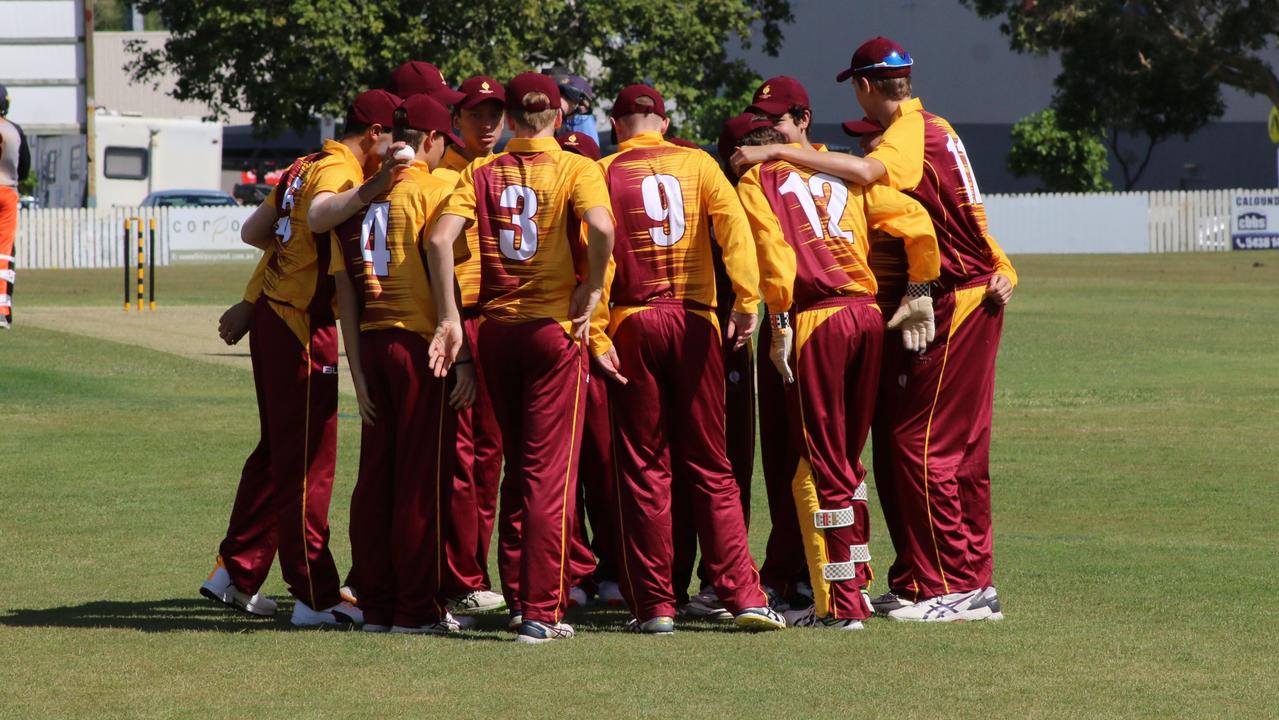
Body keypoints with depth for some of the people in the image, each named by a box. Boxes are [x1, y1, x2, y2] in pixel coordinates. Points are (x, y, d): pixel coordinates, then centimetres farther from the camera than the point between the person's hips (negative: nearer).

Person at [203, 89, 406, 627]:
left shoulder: (305, 167, 14)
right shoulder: (340, 170, -15)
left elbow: (253, 231, 22)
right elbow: (318, 216, -38)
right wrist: (369, 190, -52)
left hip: (271, 316, 10)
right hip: (302, 329, -10)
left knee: (277, 452, 19)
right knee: (307, 462, -6)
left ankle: (235, 572, 26)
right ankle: (315, 597, -4)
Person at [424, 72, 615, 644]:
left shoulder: (481, 173, 5)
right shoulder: (576, 169, -3)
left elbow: (441, 238, -8)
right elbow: (600, 226, -23)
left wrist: (449, 318, -6)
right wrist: (591, 289, -9)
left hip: (495, 328, 3)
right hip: (555, 326, -3)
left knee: (518, 467, 17)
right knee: (550, 472, -1)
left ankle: (517, 596, 20)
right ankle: (542, 612, -5)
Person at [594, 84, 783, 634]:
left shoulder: (604, 173, 3)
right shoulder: (697, 164, 7)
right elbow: (734, 224, -8)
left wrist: (597, 334, -8)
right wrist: (747, 300, -15)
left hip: (632, 322, -1)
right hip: (695, 321, 1)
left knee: (643, 469, 4)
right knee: (709, 465, 6)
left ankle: (654, 605, 1)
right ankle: (743, 595, -2)